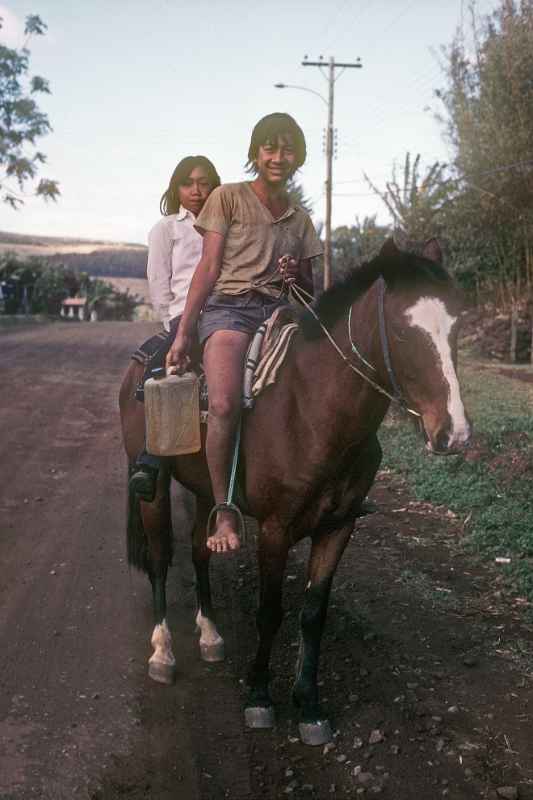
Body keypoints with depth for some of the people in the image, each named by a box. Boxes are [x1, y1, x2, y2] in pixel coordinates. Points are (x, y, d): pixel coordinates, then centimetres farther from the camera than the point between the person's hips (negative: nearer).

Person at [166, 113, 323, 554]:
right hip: (228, 306, -5)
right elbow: (209, 268, 1)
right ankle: (224, 512, -17)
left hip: (280, 310, 5)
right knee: (225, 405, -31)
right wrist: (184, 332, -7)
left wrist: (298, 274, -1)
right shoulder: (228, 197, 8)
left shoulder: (300, 217, 20)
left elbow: (309, 290, 24)